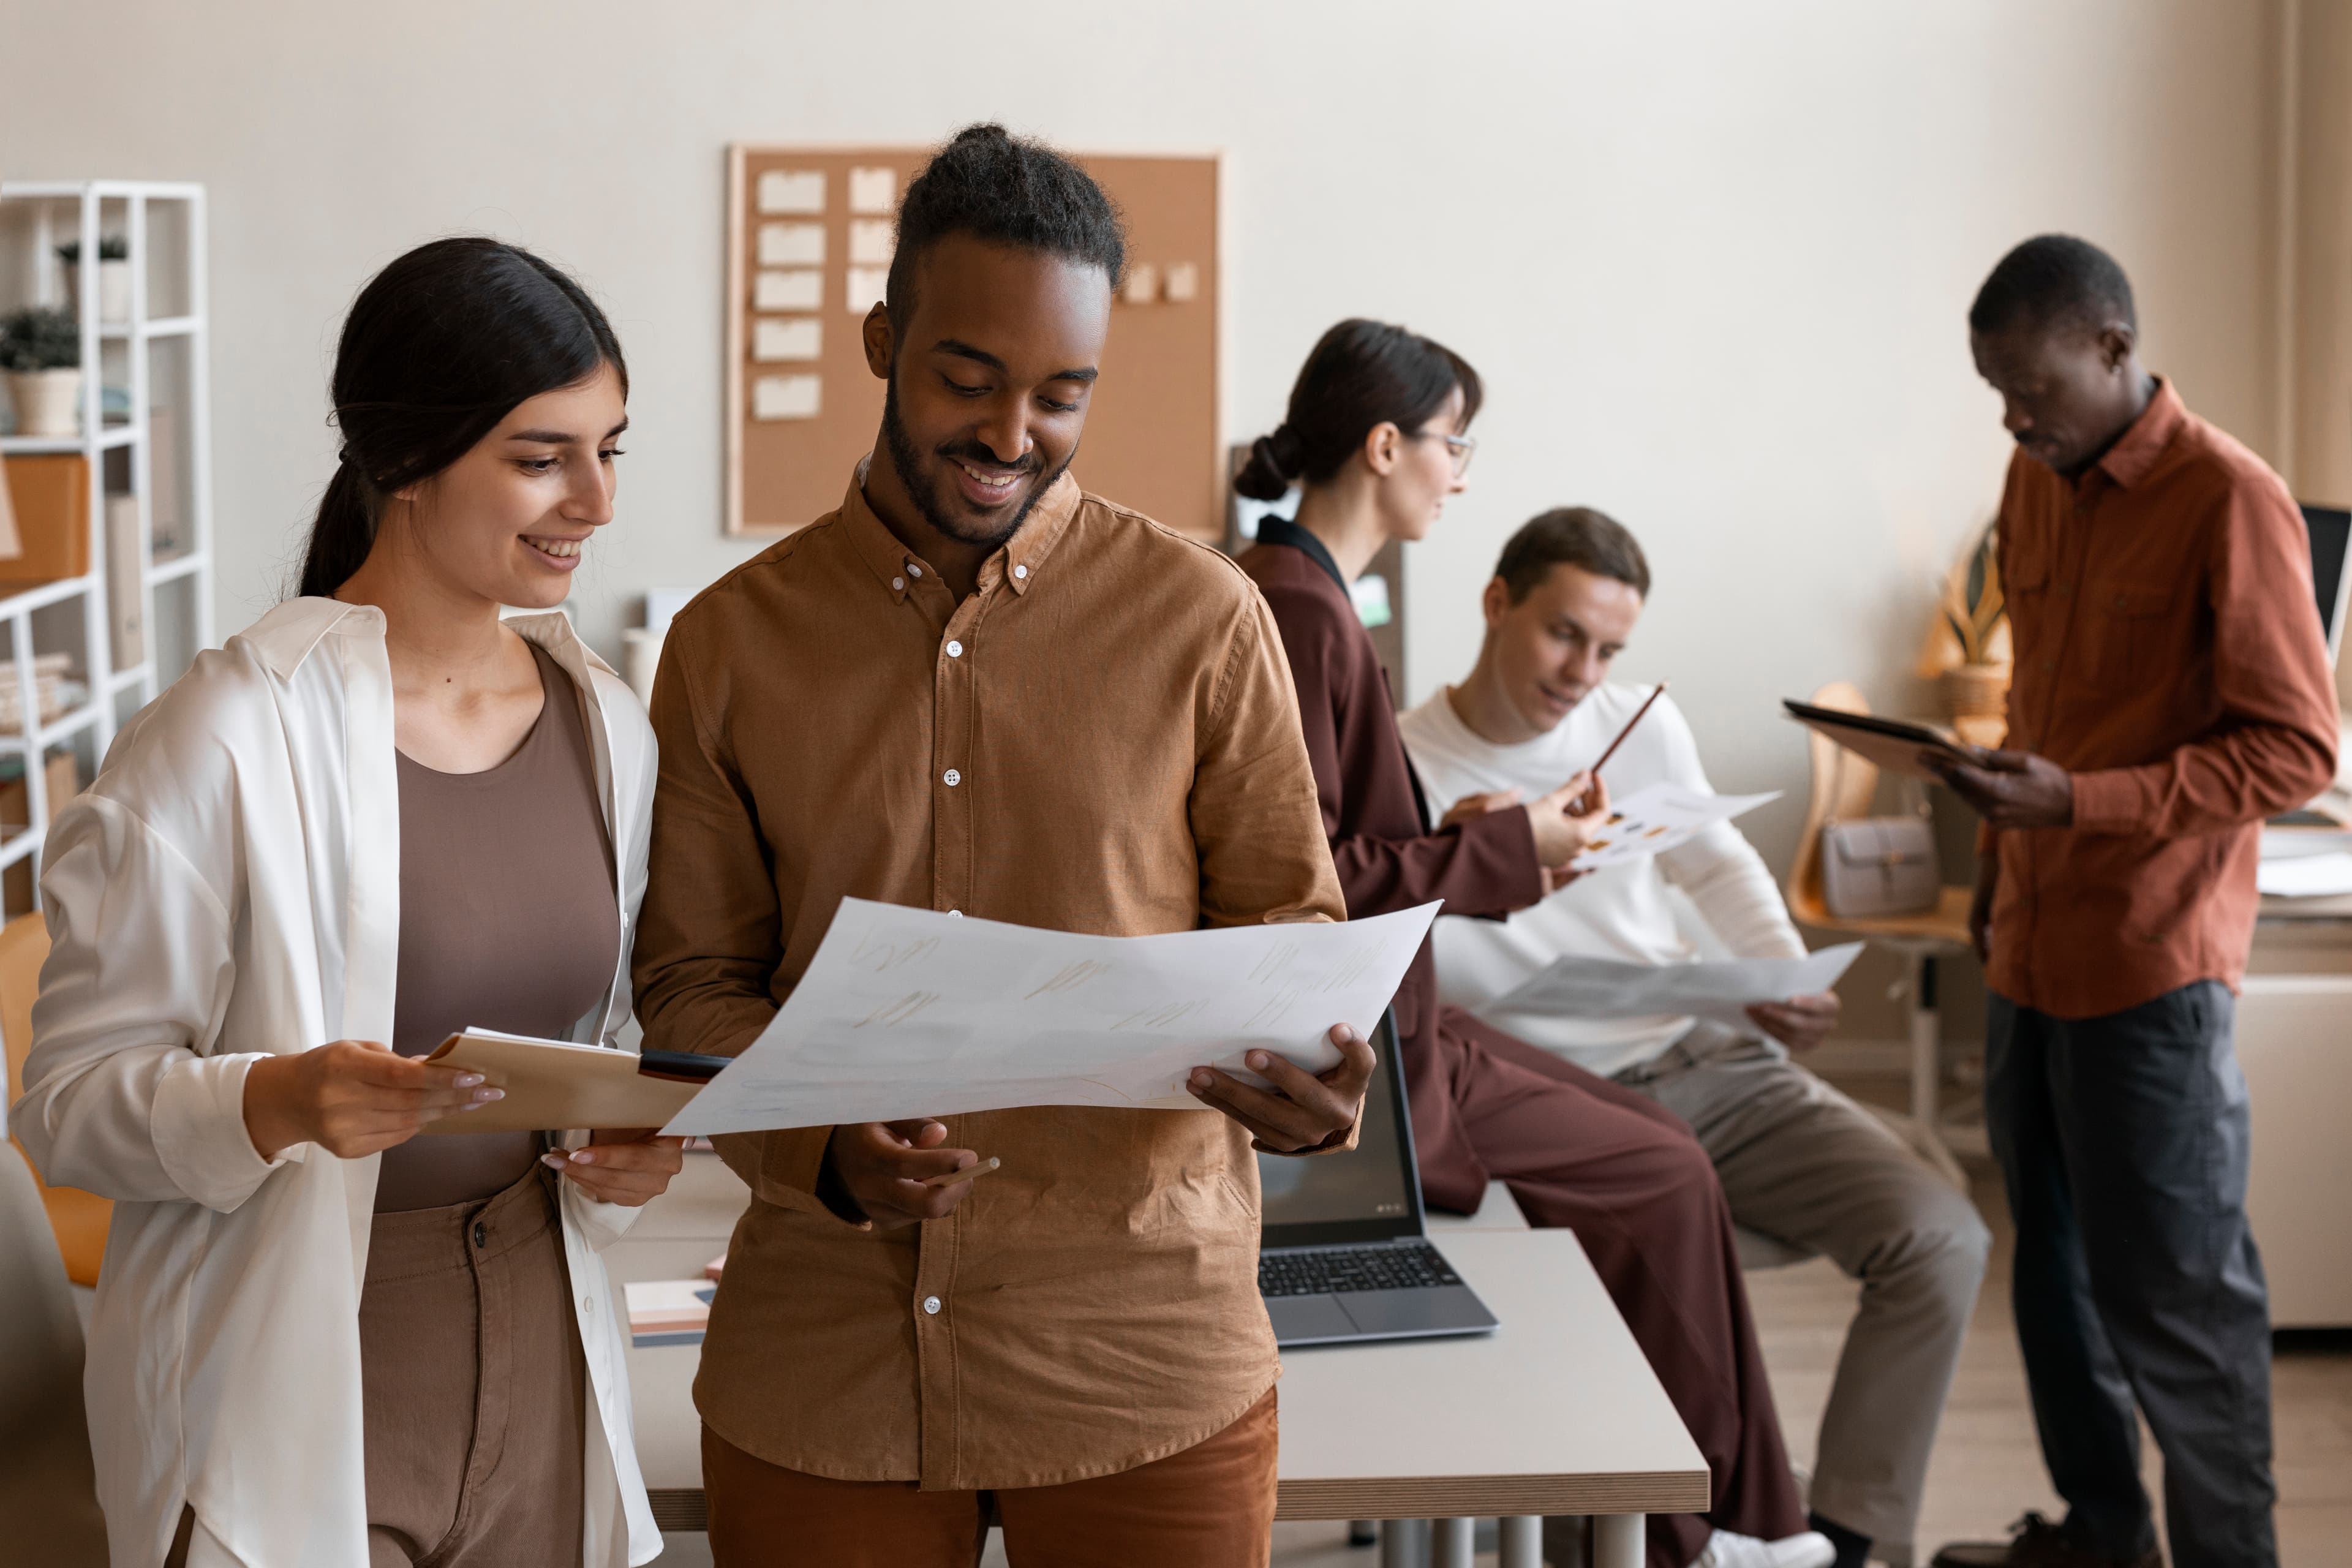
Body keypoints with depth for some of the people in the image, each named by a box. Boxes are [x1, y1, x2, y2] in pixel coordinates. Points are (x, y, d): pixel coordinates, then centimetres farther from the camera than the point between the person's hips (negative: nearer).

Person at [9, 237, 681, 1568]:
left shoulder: (605, 723, 4)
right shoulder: (232, 737, -15)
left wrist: (633, 1150, -4)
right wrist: (277, 1103, -30)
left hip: (537, 1370, 6)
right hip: (291, 1395, -6)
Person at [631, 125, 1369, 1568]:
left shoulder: (1203, 622, -1)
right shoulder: (730, 643, 4)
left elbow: (1292, 930, 4)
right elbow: (691, 985, 5)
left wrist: (1312, 1080, -18)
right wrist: (825, 1148, -14)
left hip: (1146, 1359, -1)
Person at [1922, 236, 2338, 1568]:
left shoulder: (2229, 501, -14)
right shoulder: (2037, 483, 10)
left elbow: (2298, 749, -16)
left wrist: (2079, 803, -23)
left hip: (2152, 961, -8)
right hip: (2035, 947, 8)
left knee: (2172, 1294, 0)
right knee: (2057, 1260, 17)